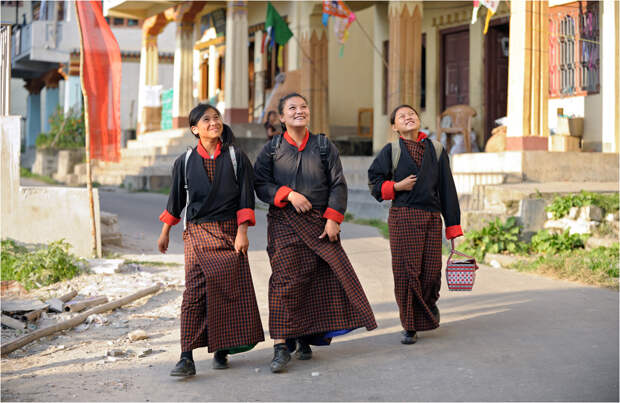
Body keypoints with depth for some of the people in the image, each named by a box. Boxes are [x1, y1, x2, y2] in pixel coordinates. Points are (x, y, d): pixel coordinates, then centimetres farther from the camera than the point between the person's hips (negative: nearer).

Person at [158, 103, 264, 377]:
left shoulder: (236, 157, 2)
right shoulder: (185, 162, 6)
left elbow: (245, 198, 0)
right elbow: (176, 200, 14)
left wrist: (242, 232, -8)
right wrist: (165, 232, 17)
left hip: (229, 232, 0)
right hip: (197, 234, 0)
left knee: (231, 290, 1)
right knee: (195, 292, -9)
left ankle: (221, 349, 16)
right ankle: (186, 358, -12)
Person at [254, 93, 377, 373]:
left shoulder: (324, 146, 9)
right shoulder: (271, 149, 7)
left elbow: (338, 184, 5)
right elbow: (260, 184, 1)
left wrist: (333, 219, -6)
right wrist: (288, 194, -15)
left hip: (318, 223, 2)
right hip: (284, 224, -2)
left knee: (320, 280, 1)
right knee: (285, 280, -10)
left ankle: (306, 340, 15)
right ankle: (281, 345, -10)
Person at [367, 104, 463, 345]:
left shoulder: (436, 150, 11)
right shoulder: (391, 151, 6)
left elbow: (446, 189, 11)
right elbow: (374, 181, 9)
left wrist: (453, 225, 8)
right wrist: (397, 186, -9)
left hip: (431, 217, 2)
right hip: (403, 217, -2)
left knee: (431, 270, 0)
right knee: (406, 271, -5)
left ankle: (428, 303, 33)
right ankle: (409, 327, 6)